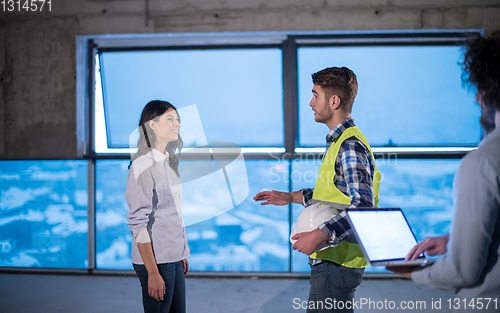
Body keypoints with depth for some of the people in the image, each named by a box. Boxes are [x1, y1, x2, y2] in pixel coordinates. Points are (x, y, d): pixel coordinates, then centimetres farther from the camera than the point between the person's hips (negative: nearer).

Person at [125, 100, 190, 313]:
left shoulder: (169, 162, 13)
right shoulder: (143, 165, -14)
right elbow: (138, 223, -17)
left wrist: (182, 254, 17)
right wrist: (152, 272, -20)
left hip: (174, 258, 8)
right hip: (156, 261, -8)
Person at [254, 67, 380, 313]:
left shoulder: (350, 145, -19)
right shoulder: (338, 141, 14)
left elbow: (363, 205, -29)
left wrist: (317, 236, -29)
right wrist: (291, 197, 26)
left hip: (339, 262, -11)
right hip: (327, 258, 11)